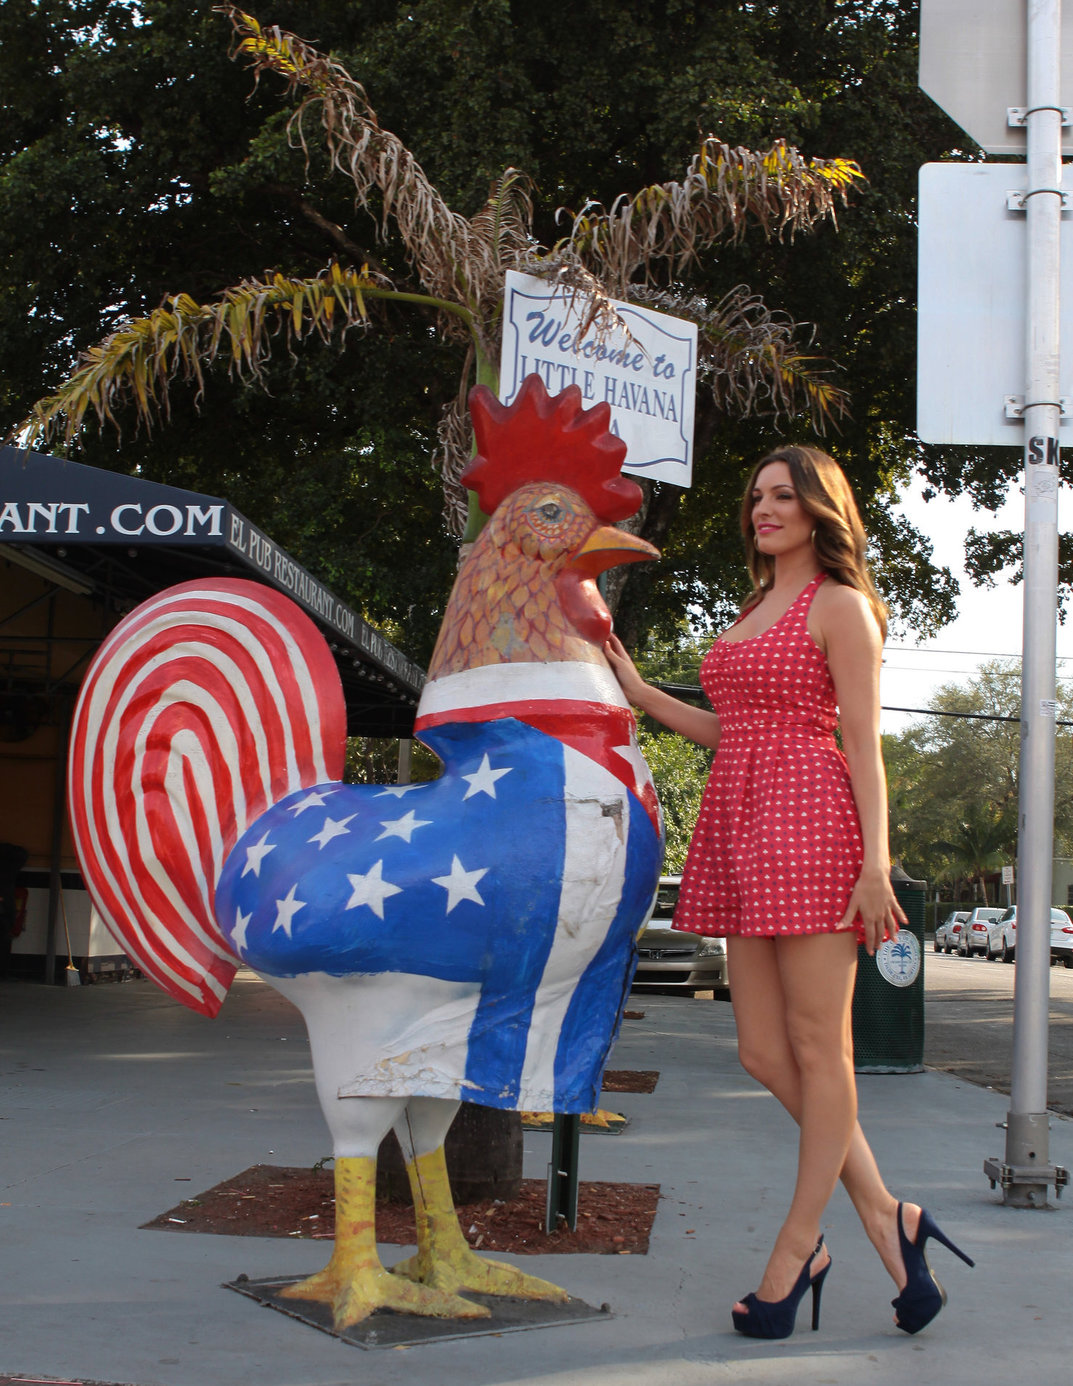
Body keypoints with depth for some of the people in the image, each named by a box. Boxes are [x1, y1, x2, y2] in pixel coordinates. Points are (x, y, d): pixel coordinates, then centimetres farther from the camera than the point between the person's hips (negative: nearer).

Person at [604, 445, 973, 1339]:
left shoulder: (839, 606, 0)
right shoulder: (754, 612, 23)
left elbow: (863, 744, -7)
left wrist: (875, 861, -15)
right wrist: (637, 691, 20)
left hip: (808, 824, -9)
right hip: (742, 831, 9)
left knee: (818, 1047, -1)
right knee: (763, 1052, 5)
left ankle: (798, 1247, 8)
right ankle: (886, 1219, 14)